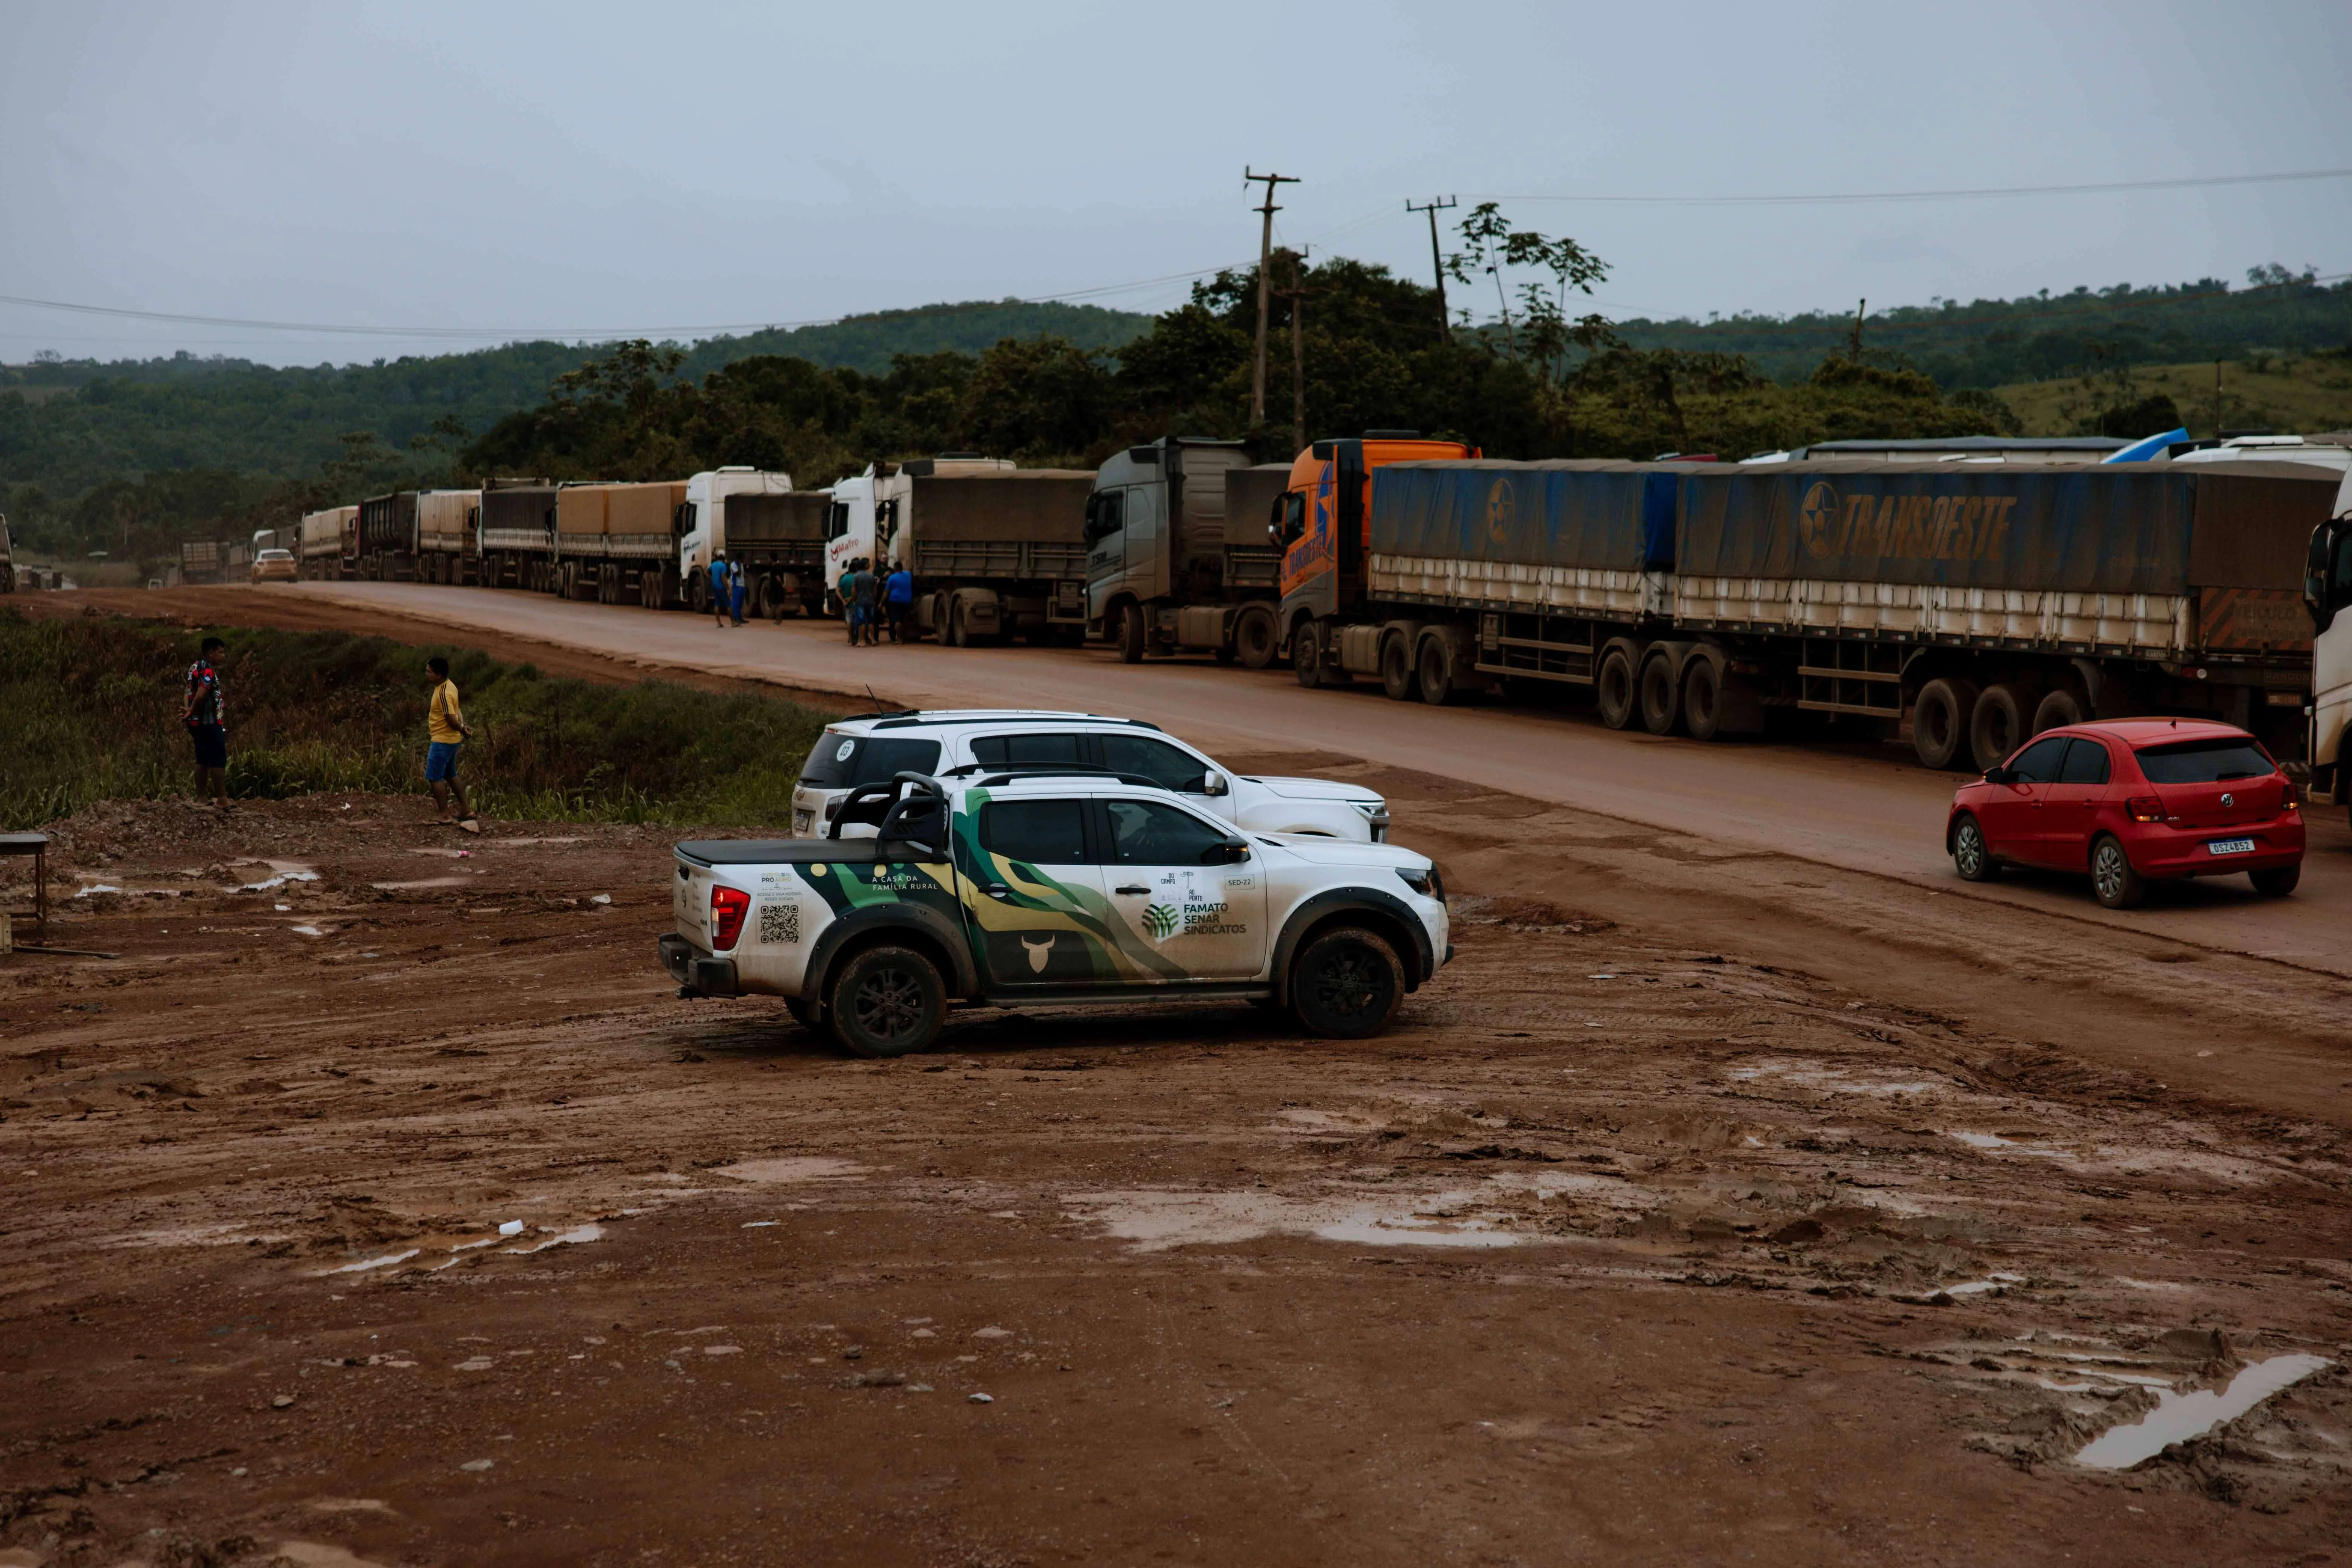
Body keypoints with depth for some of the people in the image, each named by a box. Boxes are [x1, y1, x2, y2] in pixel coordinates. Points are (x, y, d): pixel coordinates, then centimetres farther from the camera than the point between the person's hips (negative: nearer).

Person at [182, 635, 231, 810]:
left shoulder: (195, 668, 14)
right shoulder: (208, 671, -18)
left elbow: (189, 692, 11)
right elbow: (201, 695, -26)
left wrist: (188, 710, -5)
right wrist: (191, 713, -12)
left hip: (198, 723, 10)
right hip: (210, 723, -10)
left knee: (203, 760, 14)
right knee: (218, 761, -5)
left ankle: (201, 798, 17)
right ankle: (222, 800, -3)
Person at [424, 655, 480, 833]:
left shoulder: (443, 694, -24)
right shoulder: (449, 686, 7)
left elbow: (452, 721, -23)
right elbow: (457, 711, 15)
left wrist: (463, 729, -5)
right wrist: (463, 726, 1)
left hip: (442, 741, -10)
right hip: (452, 740, 10)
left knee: (435, 778, -4)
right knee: (450, 776, 20)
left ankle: (445, 816, -2)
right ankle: (466, 809, 26)